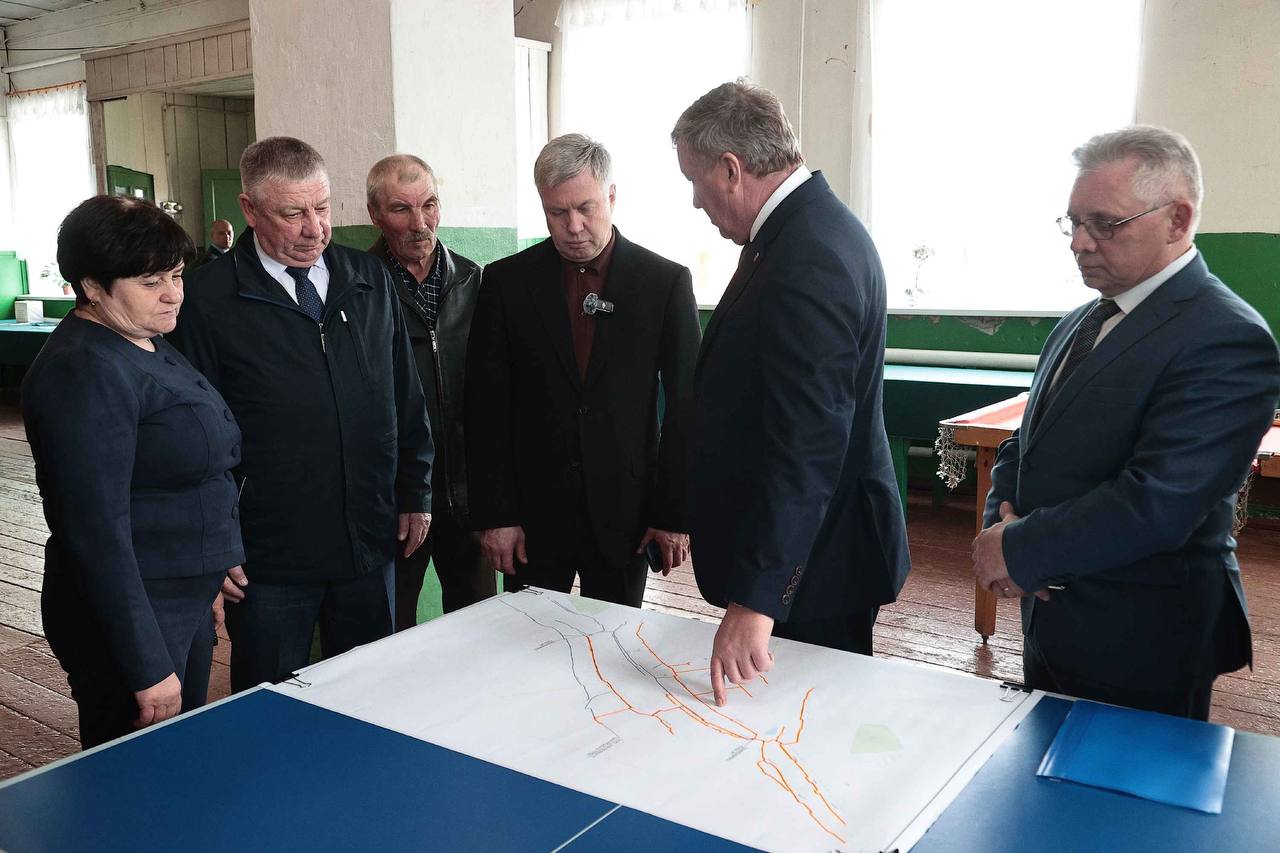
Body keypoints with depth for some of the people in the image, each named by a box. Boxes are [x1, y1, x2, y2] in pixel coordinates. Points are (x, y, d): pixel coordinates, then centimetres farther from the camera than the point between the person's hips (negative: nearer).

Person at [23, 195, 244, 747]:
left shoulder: (148, 342, 8)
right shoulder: (84, 373, -21)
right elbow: (98, 532, -24)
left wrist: (213, 569, 19)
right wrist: (147, 667, -22)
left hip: (188, 600, 9)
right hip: (130, 615, -9)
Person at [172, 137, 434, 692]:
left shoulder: (370, 281, 5)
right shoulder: (209, 298, -8)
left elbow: (407, 397, 10)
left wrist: (415, 495, 8)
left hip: (371, 544, 4)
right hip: (268, 559, -3)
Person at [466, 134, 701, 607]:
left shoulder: (666, 282, -2)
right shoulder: (507, 281, 0)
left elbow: (684, 406, -1)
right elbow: (486, 406, 0)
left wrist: (675, 514, -3)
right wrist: (494, 514, -4)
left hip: (625, 514, 0)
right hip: (533, 512, 1)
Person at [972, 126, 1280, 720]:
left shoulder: (1227, 340, -19)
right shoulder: (1079, 324, 9)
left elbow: (1156, 503, -27)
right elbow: (1024, 447, 12)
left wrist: (1020, 550, -18)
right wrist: (1001, 521, -8)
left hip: (1139, 651, -7)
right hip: (1051, 626, 8)